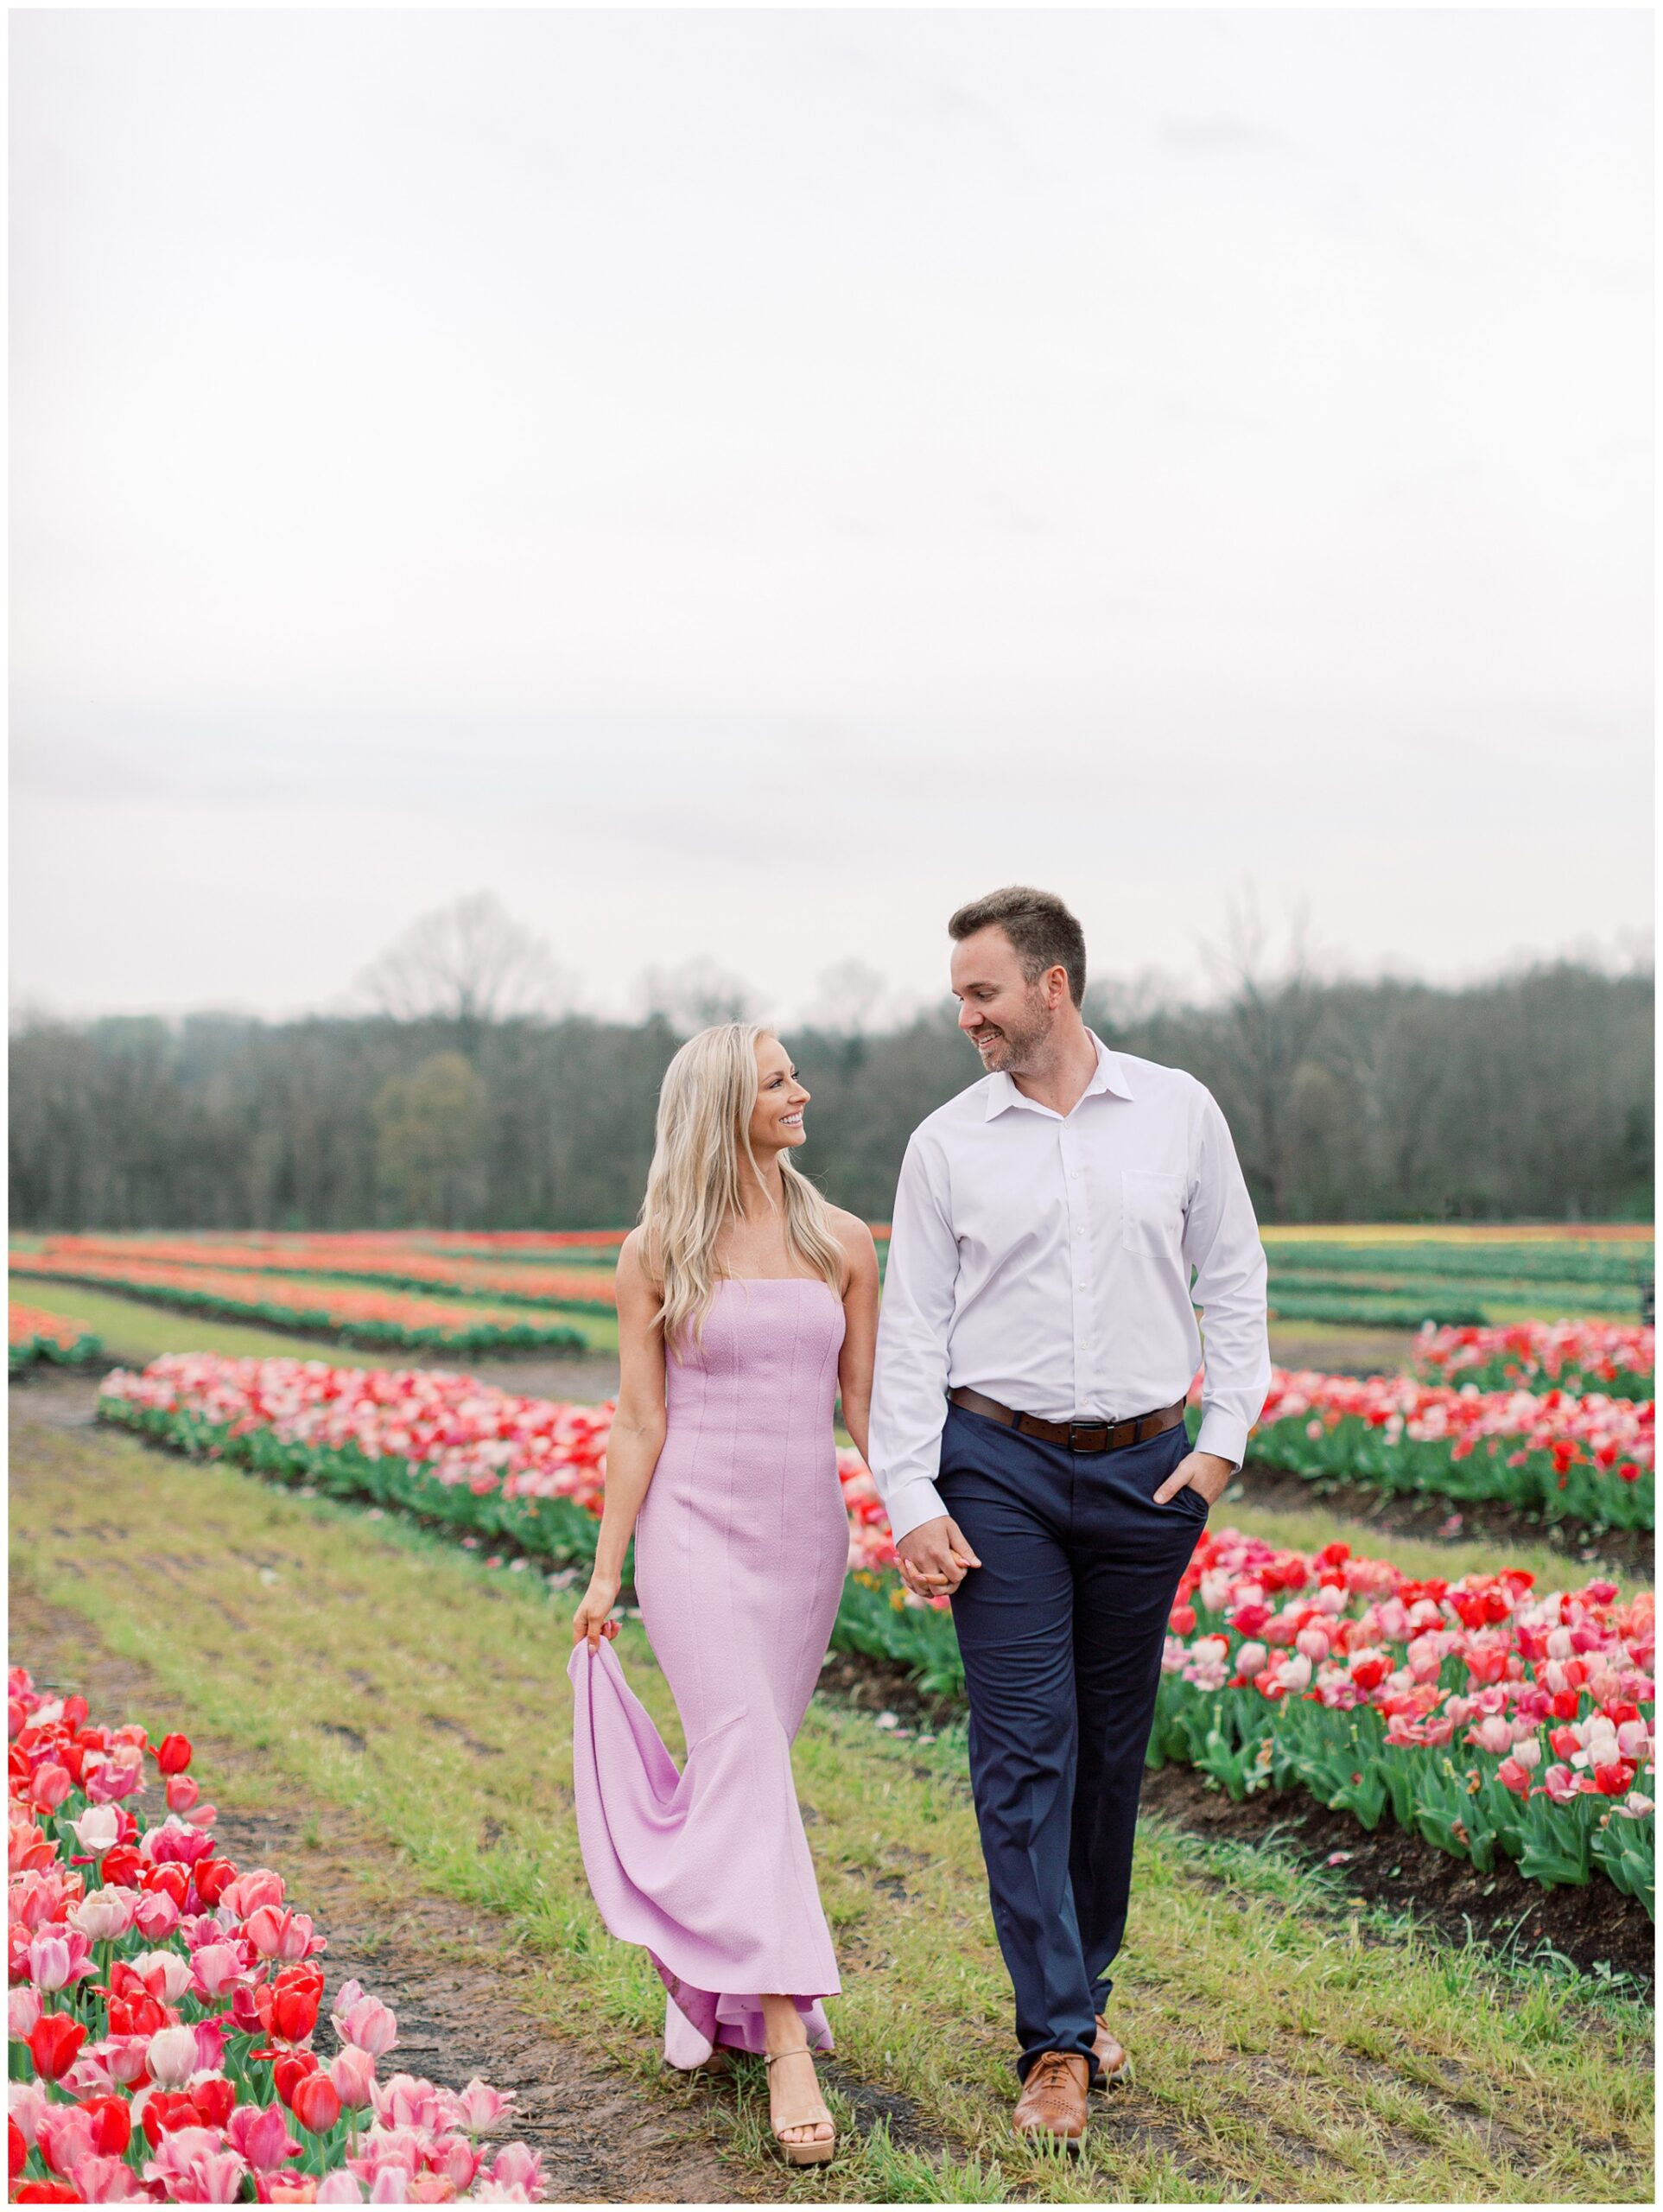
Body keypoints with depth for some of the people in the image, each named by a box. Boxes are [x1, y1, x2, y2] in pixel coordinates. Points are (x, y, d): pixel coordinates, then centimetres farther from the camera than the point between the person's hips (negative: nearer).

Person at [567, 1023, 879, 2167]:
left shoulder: (842, 1242, 7)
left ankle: (701, 1980, 30)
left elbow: (867, 1403, 7)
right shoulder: (661, 1250, 0)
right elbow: (640, 1420, 0)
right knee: (746, 1757, -15)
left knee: (748, 1763, 8)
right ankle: (788, 2041, -20)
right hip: (697, 1523, -3)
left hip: (805, 1527, 3)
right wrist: (606, 1569, -2)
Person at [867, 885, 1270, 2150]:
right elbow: (910, 1331, 2)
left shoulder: (1179, 1112, 3)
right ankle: (1058, 2042, -2)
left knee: (1114, 1746, 9)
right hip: (1000, 1468, -1)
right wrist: (910, 1498, -6)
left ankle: (1085, 1983, 28)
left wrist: (1225, 1439, -1)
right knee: (1024, 1751, -7)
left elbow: (1233, 1283, 9)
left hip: (1147, 1470, 1)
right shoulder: (947, 1144, 2)